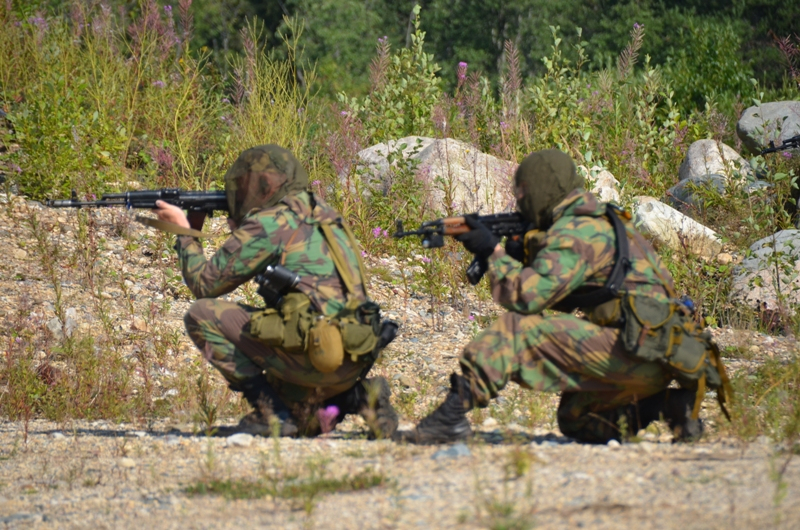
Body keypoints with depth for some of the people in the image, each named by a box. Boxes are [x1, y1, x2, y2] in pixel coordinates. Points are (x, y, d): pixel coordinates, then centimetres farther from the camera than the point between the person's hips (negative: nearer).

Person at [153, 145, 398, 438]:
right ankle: (358, 397, 9)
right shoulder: (320, 214, 18)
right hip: (354, 364, 9)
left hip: (313, 355, -8)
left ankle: (270, 412, -3)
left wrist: (185, 232, 16)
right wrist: (238, 228, 25)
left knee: (202, 315, 0)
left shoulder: (268, 224, -6)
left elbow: (205, 283, 2)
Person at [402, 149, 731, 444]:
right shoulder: (600, 221, 21)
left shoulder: (574, 233, -11)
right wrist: (520, 255, 13)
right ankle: (670, 405, 8)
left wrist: (493, 253, -4)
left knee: (519, 330, -12)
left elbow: (526, 297, -18)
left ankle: (451, 415, -18)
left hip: (638, 351, -10)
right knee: (574, 421, 22)